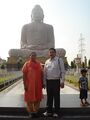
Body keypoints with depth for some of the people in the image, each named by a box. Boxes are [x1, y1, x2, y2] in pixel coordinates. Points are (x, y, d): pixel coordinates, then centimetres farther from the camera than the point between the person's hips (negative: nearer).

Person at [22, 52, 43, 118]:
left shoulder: (39, 64, 8)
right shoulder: (27, 64, -2)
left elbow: (41, 74, 11)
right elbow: (24, 75, -5)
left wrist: (42, 83, 8)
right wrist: (25, 84, -10)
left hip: (38, 85, 4)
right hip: (29, 85, -3)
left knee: (38, 98, 9)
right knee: (30, 98, 5)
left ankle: (36, 111, 24)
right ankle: (31, 112, 19)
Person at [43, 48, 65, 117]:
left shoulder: (59, 60, -2)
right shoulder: (47, 62, 11)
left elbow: (63, 71, -5)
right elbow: (45, 73, 14)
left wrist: (62, 81, -11)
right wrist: (44, 82, 11)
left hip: (56, 81, -4)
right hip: (48, 81, 4)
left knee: (56, 97, 3)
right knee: (49, 96, 11)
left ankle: (56, 112, 15)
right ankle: (49, 111, 23)